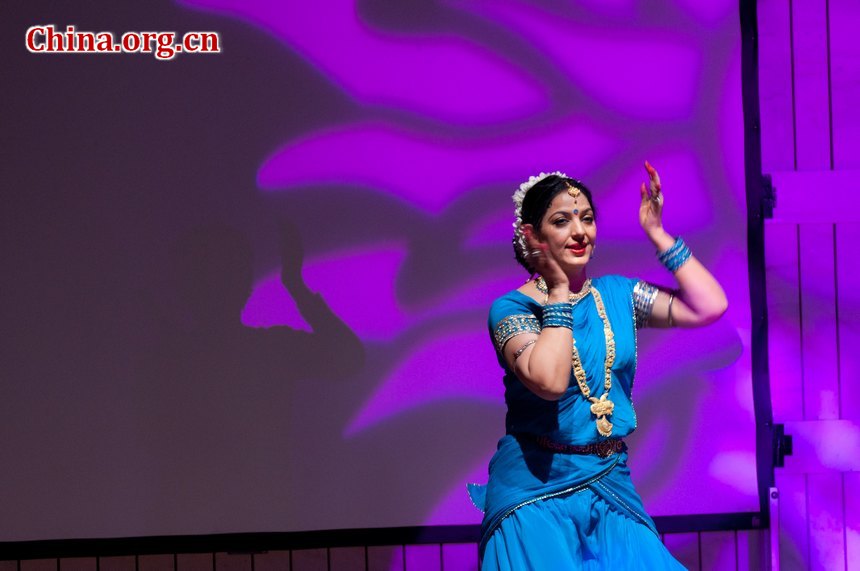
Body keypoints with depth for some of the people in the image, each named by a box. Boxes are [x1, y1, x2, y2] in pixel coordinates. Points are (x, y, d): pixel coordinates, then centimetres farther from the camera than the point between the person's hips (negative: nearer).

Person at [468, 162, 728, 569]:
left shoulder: (616, 293, 5)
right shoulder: (511, 308, -9)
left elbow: (710, 307, -3)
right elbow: (549, 381, -27)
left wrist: (657, 234, -2)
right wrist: (559, 294, -17)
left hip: (611, 486, 4)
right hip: (537, 487, -4)